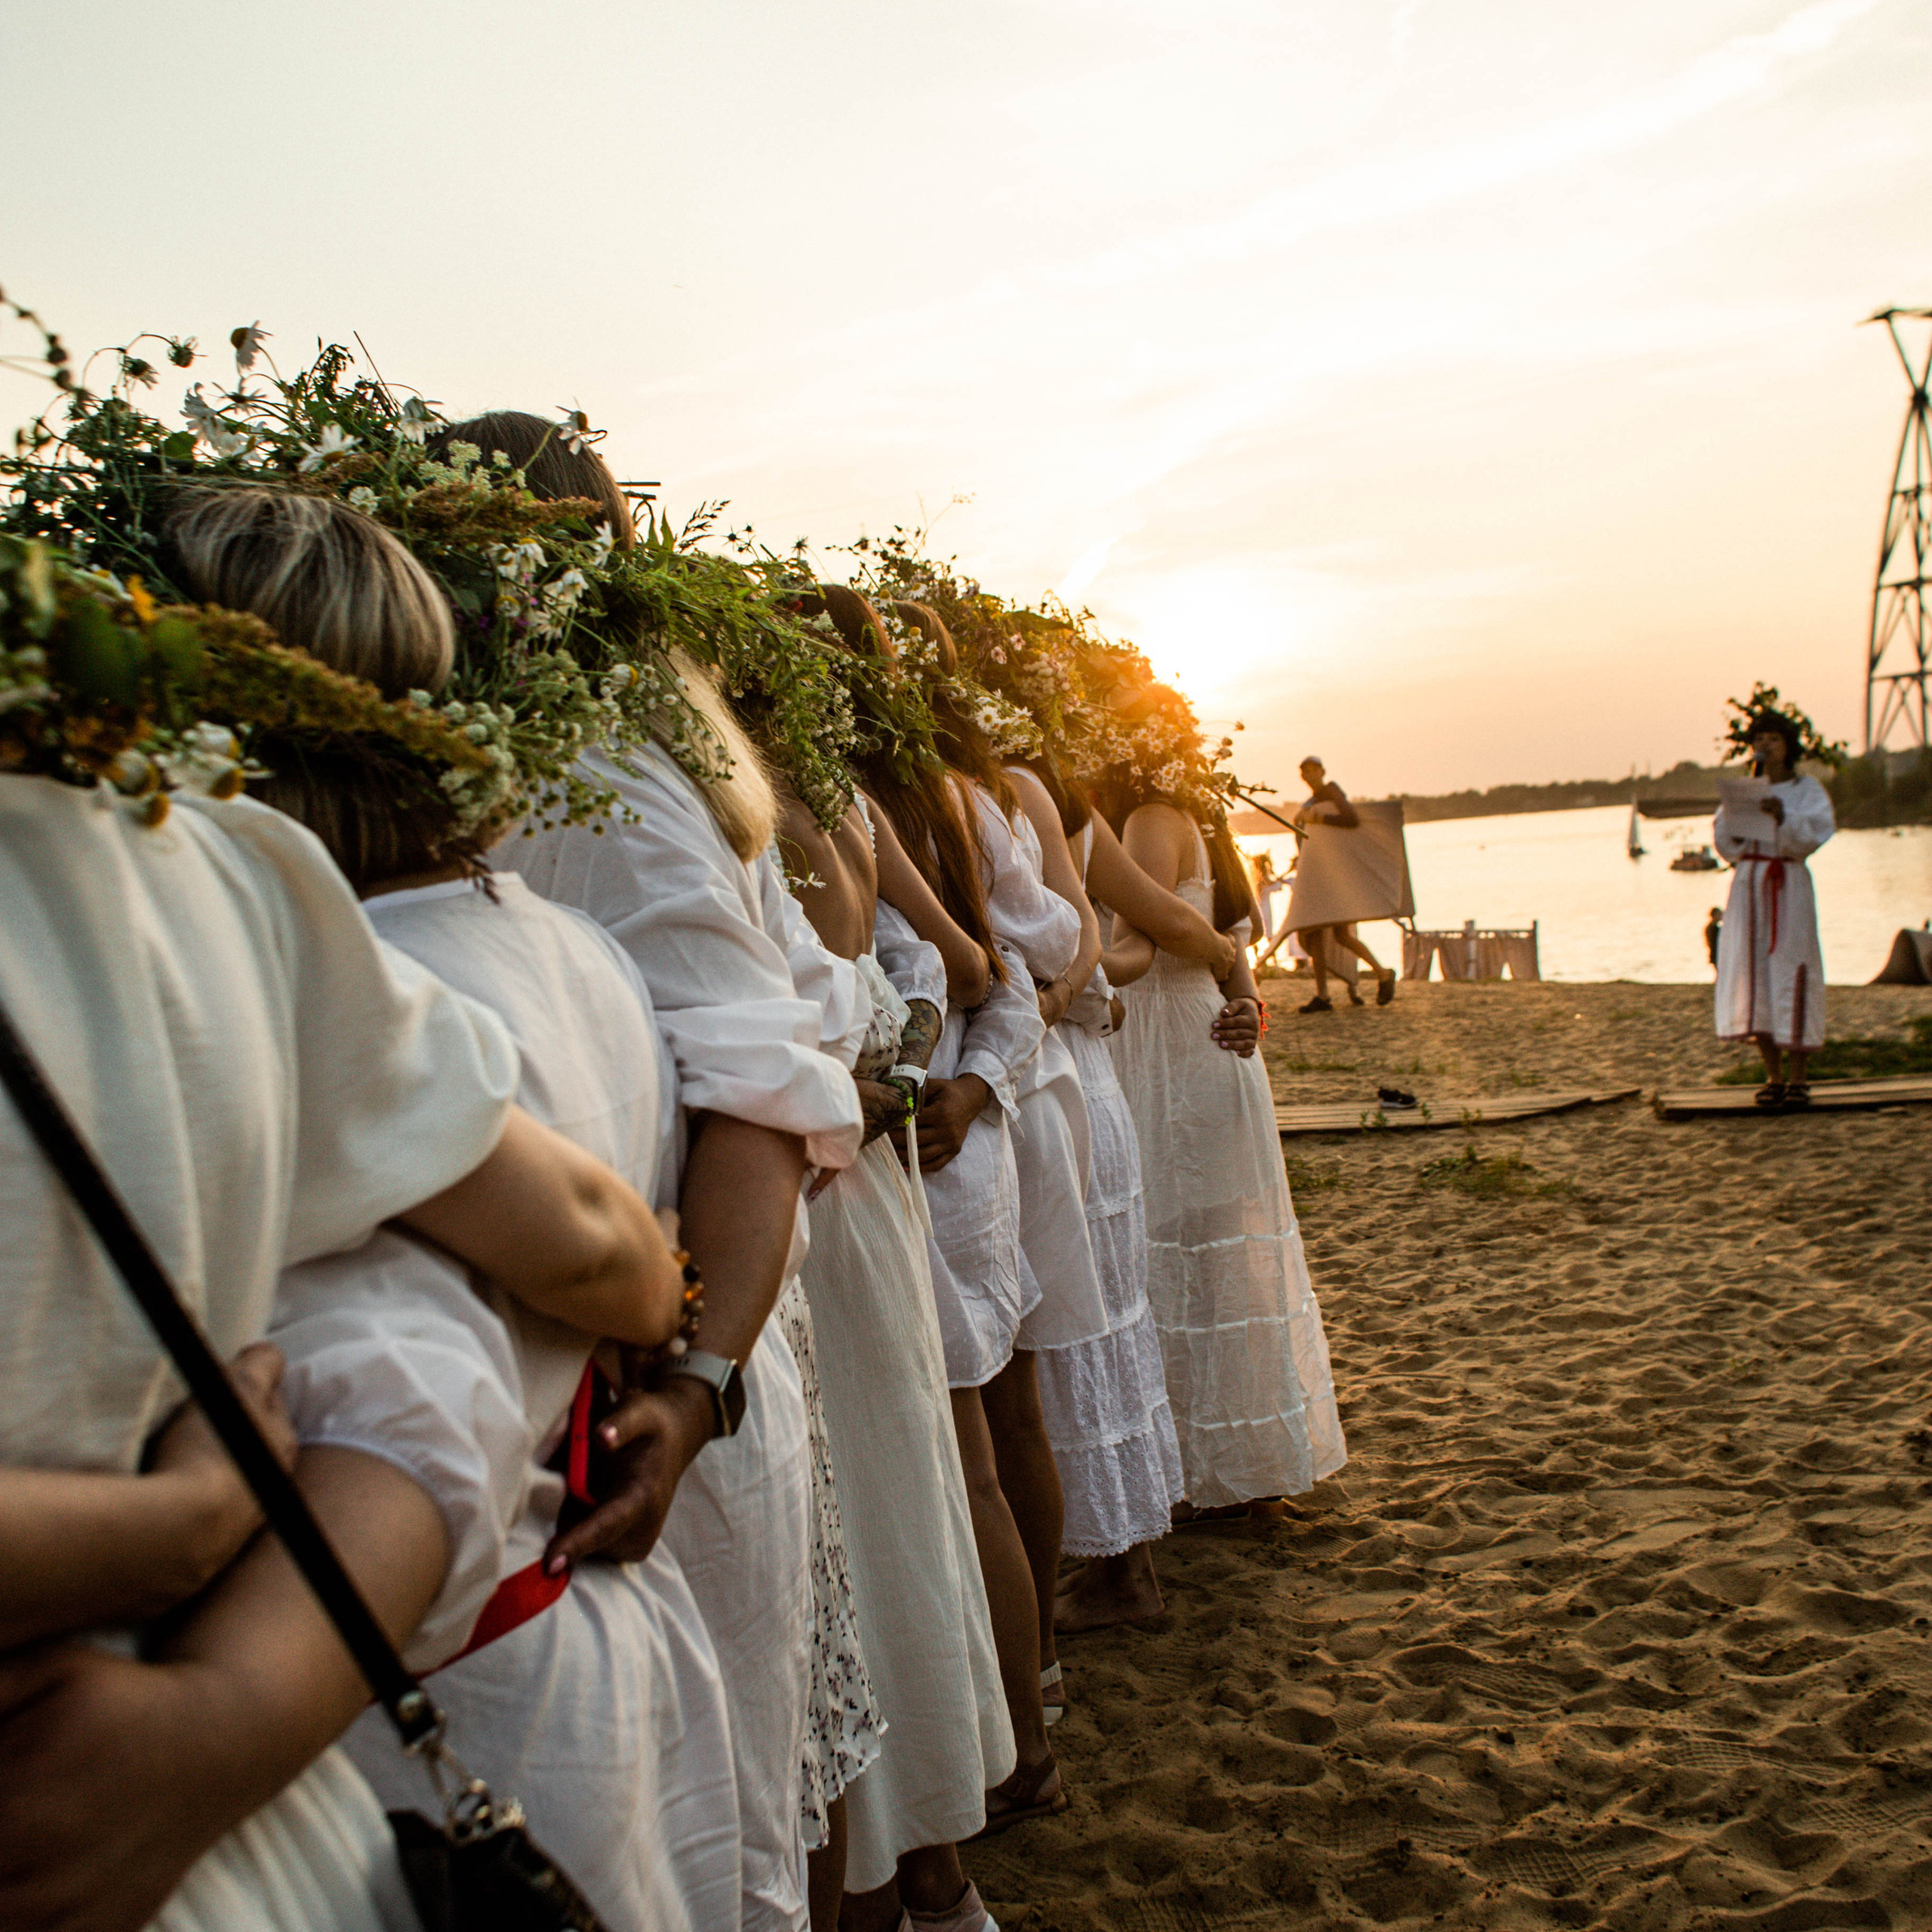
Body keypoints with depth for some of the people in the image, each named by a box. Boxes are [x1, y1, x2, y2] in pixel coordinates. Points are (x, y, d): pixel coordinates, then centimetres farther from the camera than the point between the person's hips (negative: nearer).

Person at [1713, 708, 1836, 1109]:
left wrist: (1784, 817, -27)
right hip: (1749, 884, 4)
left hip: (1789, 885, -4)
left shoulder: (1808, 791, 5)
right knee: (1753, 974, -1)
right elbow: (1726, 843, 9)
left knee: (1791, 974, -8)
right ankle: (1773, 1076, 6)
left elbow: (1811, 839, -11)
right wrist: (1734, 807, -6)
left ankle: (1797, 1078, -2)